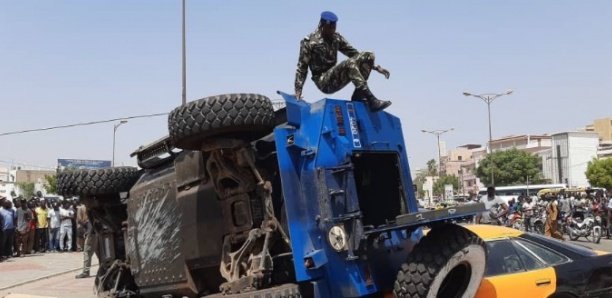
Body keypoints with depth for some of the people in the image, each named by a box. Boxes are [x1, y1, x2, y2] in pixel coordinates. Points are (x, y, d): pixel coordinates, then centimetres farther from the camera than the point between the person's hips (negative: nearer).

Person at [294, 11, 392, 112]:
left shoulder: (337, 38, 10)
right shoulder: (309, 42, -6)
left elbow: (354, 53, 14)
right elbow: (302, 68, -5)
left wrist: (376, 67, 7)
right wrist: (298, 90, -12)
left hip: (336, 79, 7)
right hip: (323, 82, -7)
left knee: (368, 56, -7)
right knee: (350, 64, -34)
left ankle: (358, 96, -14)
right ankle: (372, 101, -39)